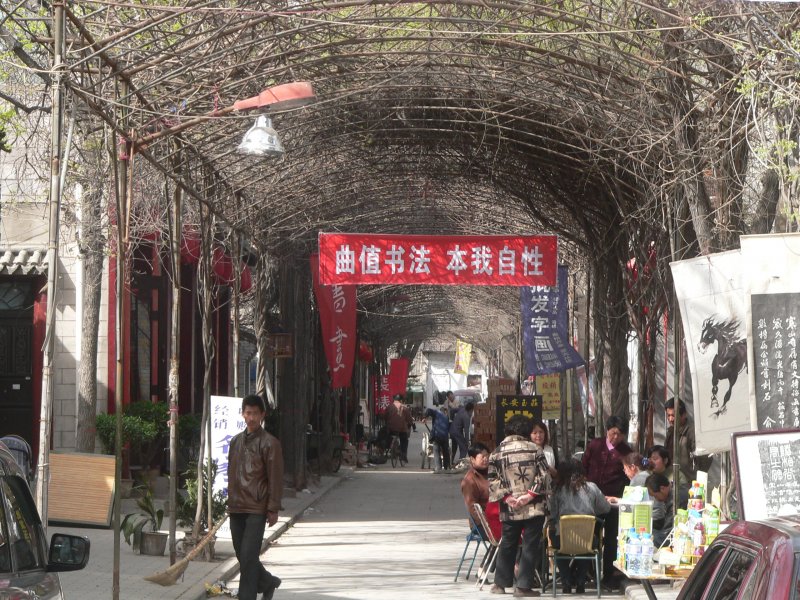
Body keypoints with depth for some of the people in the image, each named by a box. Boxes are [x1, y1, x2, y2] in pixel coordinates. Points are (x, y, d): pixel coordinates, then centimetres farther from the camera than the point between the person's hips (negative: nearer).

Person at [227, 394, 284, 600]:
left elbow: (275, 479, -8)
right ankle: (268, 582, 34)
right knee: (242, 556, 12)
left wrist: (273, 509, -11)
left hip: (256, 509, -6)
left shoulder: (269, 443, -7)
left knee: (248, 557, -10)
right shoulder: (236, 441, 13)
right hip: (236, 507, 6)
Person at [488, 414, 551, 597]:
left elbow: (493, 479, -2)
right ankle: (523, 585, -1)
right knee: (531, 545, 2)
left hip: (509, 508, 2)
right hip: (534, 507, -2)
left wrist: (506, 496, -5)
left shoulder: (497, 452, 3)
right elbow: (544, 476, -7)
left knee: (507, 544, 14)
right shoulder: (534, 449, -1)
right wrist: (530, 494, -8)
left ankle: (500, 583, 21)